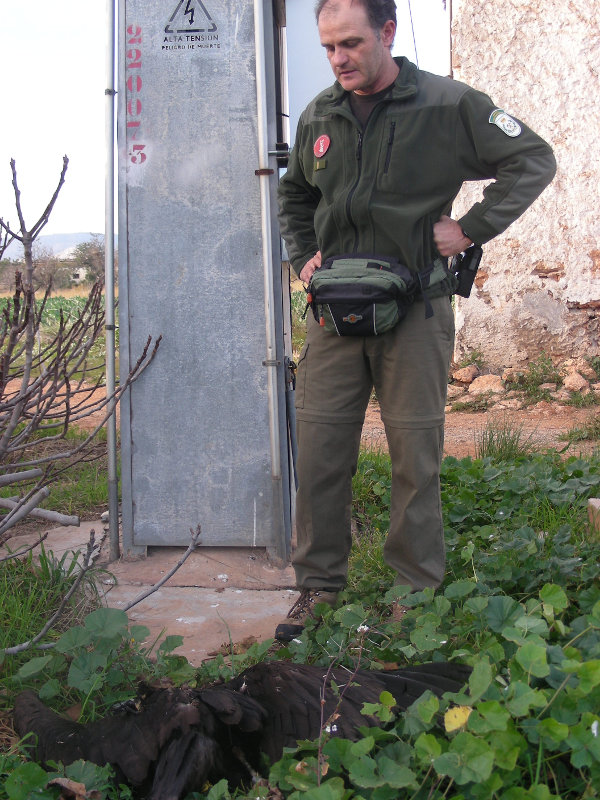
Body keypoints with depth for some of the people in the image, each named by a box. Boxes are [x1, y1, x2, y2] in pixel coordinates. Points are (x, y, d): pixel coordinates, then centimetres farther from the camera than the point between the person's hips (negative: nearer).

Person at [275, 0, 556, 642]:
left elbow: (533, 161, 1)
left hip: (415, 307, -3)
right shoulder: (319, 116, 11)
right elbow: (294, 195, 28)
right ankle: (319, 584, 17)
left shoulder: (447, 105, -3)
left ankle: (418, 593, 17)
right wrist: (304, 254, 12)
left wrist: (472, 229, -7)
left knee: (416, 456, 3)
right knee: (317, 449, 2)